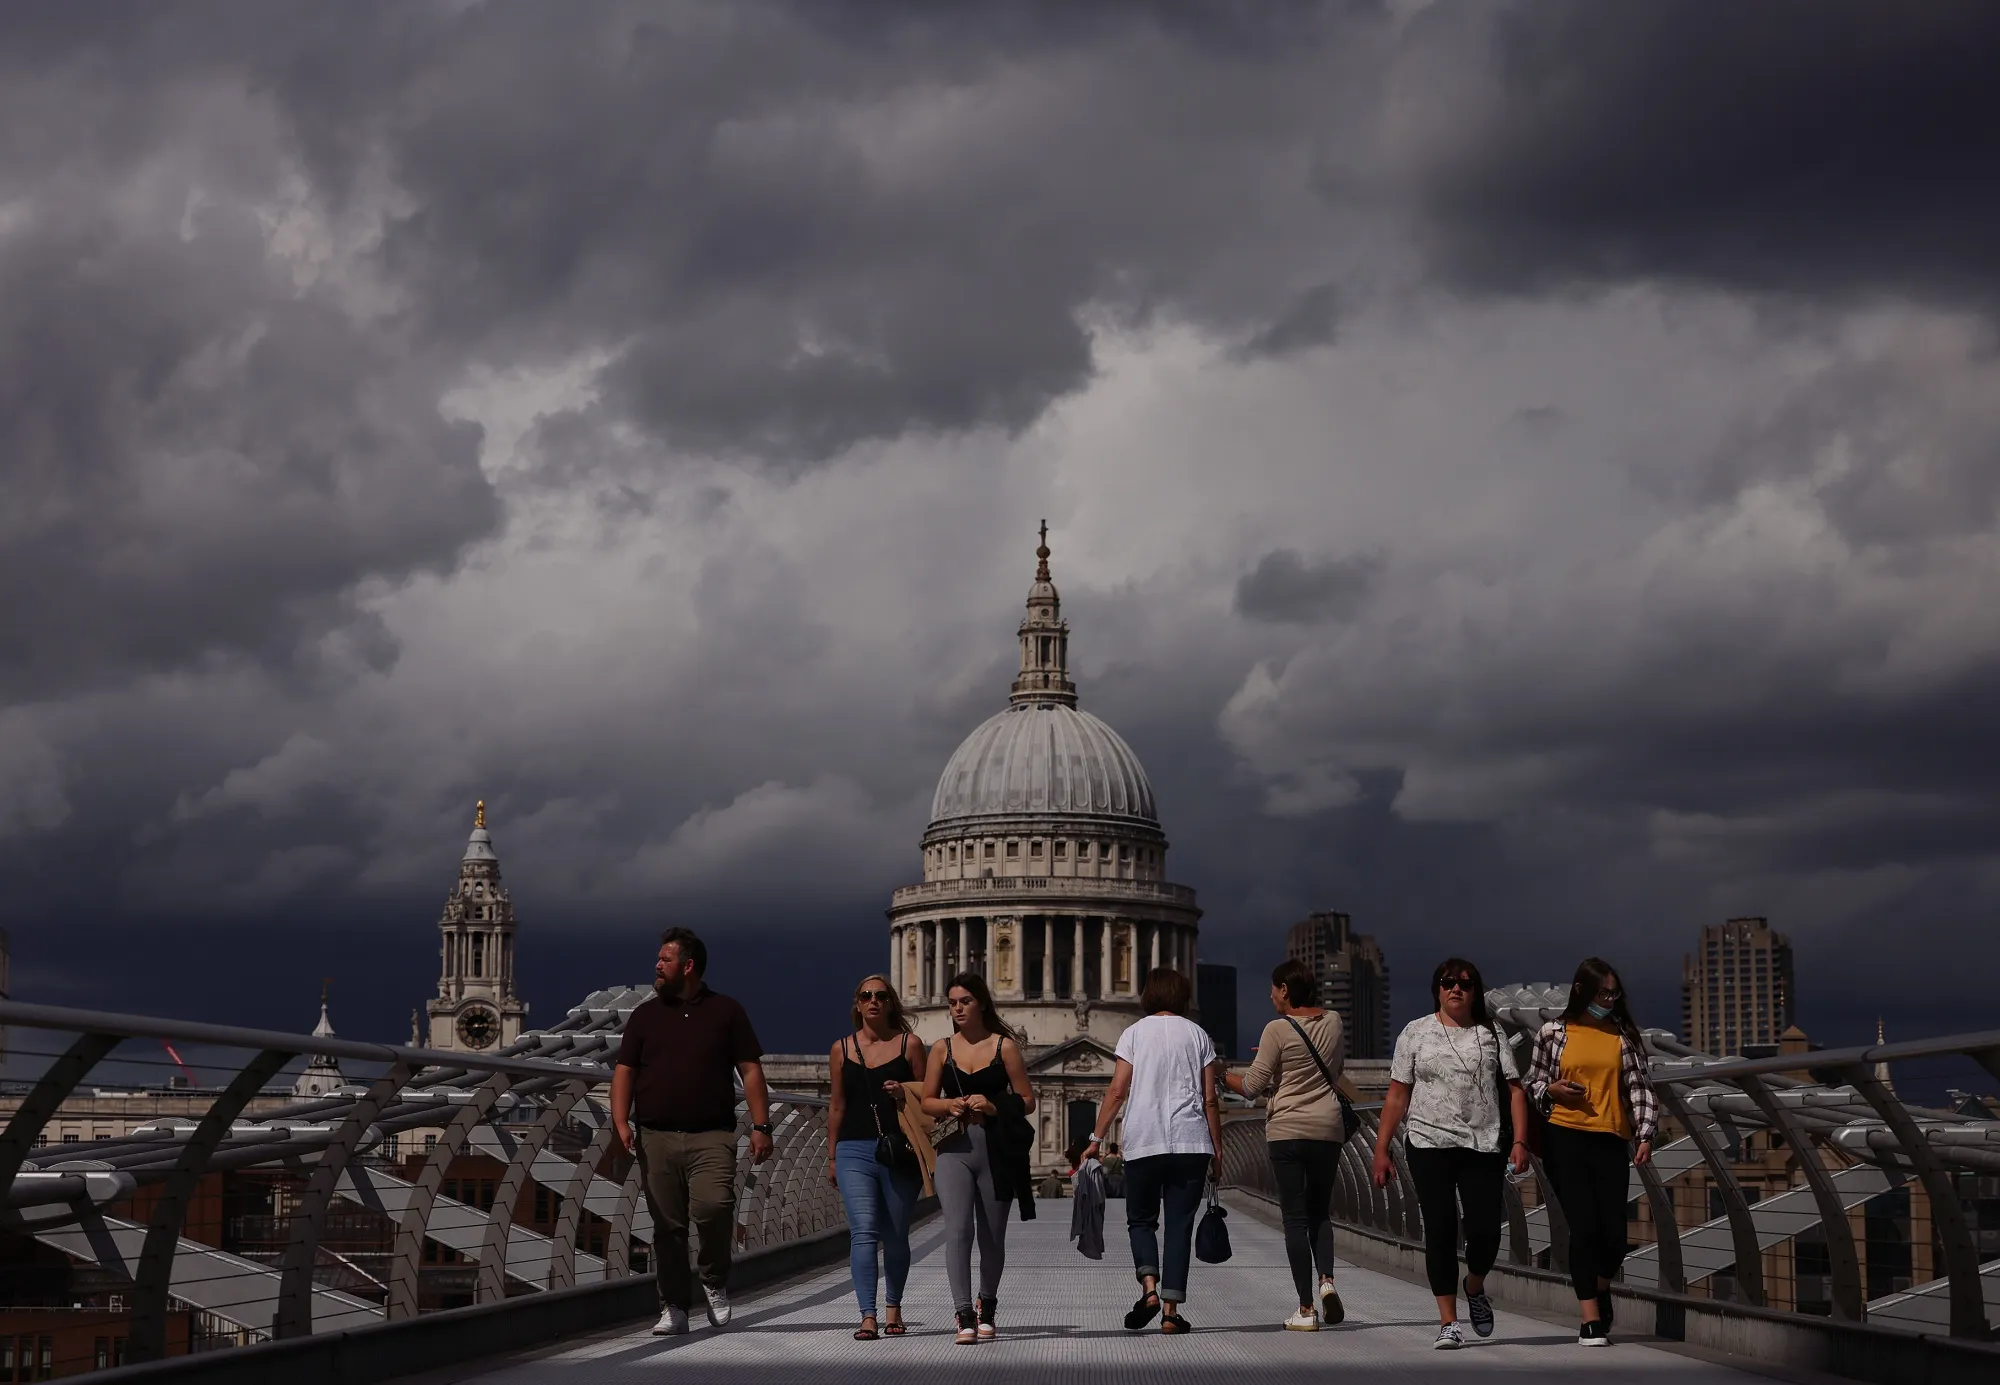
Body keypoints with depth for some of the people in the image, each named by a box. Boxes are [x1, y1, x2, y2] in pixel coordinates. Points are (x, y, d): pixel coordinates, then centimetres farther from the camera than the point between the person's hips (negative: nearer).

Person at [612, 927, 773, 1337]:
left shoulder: (726, 1011, 9)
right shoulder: (645, 1015, 14)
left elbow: (751, 1070, 7)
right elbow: (624, 1070, 10)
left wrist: (760, 1125, -2)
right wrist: (621, 1122, -6)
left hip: (711, 1137, -3)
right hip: (656, 1137, 3)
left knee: (713, 1206, -22)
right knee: (667, 1225, 2)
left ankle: (715, 1282, 2)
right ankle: (674, 1307, 10)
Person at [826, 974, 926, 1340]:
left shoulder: (909, 1045, 6)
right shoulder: (842, 1049, 11)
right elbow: (837, 1106, 16)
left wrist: (904, 1093, -11)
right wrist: (831, 1157, 15)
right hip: (854, 1150, 0)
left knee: (896, 1236, 7)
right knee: (863, 1230, -13)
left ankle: (893, 1306, 27)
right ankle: (868, 1315, -18)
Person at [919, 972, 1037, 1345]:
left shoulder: (1004, 1046, 2)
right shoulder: (942, 1049, 9)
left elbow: (1027, 1100, 3)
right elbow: (926, 1102, 13)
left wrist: (993, 1106, -14)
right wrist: (950, 1105, -8)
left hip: (995, 1149, -1)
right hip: (954, 1148, 1)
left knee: (992, 1236, 10)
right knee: (957, 1230, -16)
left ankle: (987, 1307, 33)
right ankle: (964, 1316, -18)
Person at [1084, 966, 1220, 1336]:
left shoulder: (1134, 1034, 5)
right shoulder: (1198, 1035, 8)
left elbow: (1117, 1092, -3)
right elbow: (1210, 1100, 5)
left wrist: (1097, 1138, 2)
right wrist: (1216, 1151, 10)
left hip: (1143, 1142, -1)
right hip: (1190, 1143, 1)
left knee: (1141, 1219, 12)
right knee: (1180, 1223, 4)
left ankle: (1149, 1287, -12)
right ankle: (1171, 1309, -2)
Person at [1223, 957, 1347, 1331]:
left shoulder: (1277, 1030, -10)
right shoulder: (1332, 1022, 6)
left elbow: (1252, 1086, -8)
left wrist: (1222, 1075, 10)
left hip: (1286, 1131, -4)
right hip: (1328, 1128, 4)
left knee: (1295, 1217, 0)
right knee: (1320, 1211, 16)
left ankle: (1306, 1310, -2)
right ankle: (1327, 1279, -10)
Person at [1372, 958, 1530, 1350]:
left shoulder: (1491, 1034, 10)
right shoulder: (1416, 1033, 8)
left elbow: (1514, 1090, 6)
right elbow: (1397, 1096, 7)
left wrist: (1519, 1142, -6)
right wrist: (1381, 1149, 2)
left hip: (1484, 1145, 0)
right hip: (1430, 1144, 0)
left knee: (1485, 1232, -6)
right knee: (1440, 1231, -3)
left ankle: (1475, 1289, 27)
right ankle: (1448, 1322, 3)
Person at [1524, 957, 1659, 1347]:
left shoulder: (1624, 1036, 7)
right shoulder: (1553, 1033, 5)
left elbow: (1640, 1088, 3)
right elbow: (1532, 1083, 13)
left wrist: (1645, 1135, -9)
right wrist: (1551, 1090, -9)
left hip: (1610, 1142, 2)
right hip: (1565, 1139, -1)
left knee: (1614, 1233, -2)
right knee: (1584, 1226, -10)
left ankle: (1600, 1288, 32)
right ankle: (1591, 1319, -2)